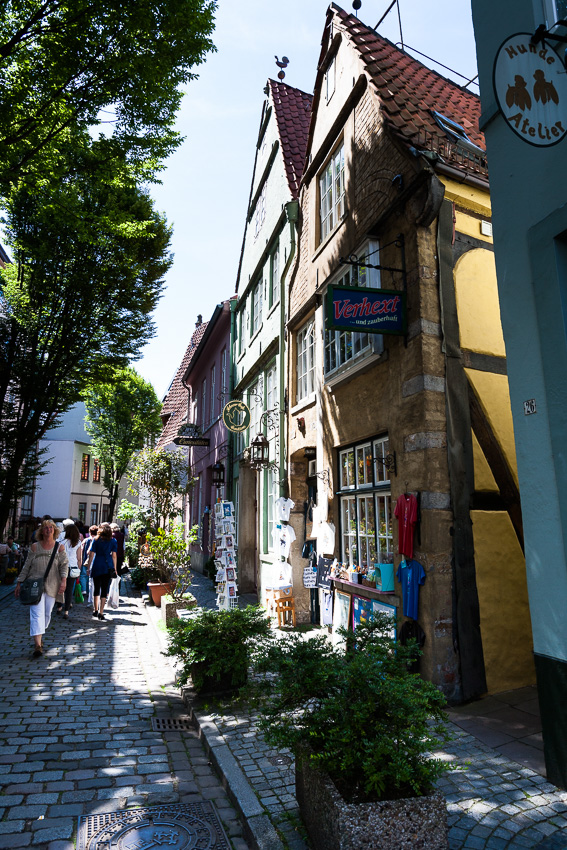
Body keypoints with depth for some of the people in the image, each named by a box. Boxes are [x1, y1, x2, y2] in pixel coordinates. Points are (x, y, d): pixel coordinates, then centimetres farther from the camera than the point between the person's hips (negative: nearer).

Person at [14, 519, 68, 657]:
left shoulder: (59, 547, 5)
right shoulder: (35, 547, 5)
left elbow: (64, 565, 0)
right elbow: (26, 567, 9)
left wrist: (63, 580, -14)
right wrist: (19, 583, 7)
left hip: (51, 587, 1)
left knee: (47, 614, 9)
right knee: (37, 613, -12)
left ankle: (39, 637, 31)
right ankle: (38, 645, -15)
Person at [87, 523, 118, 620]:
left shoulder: (96, 540, 4)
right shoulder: (113, 541, 3)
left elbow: (91, 554, 1)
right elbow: (114, 555, 2)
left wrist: (89, 567, 6)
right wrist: (115, 568, 8)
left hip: (97, 566, 1)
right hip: (108, 567, -1)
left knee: (96, 588, 14)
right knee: (105, 589, 1)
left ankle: (95, 610, 22)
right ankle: (101, 613, -2)